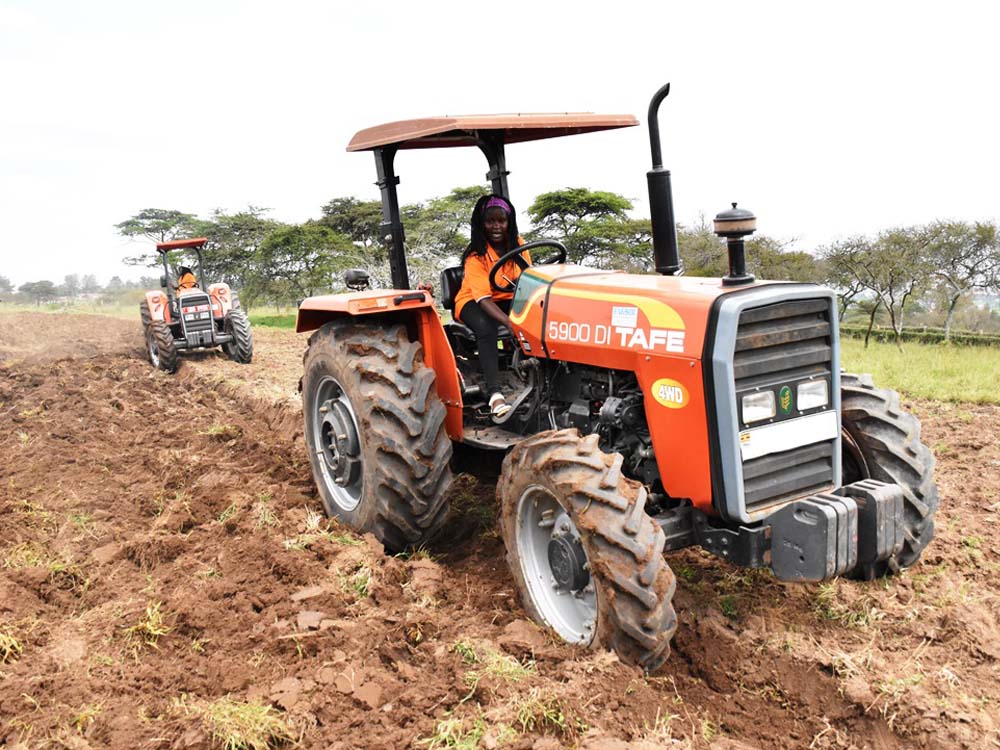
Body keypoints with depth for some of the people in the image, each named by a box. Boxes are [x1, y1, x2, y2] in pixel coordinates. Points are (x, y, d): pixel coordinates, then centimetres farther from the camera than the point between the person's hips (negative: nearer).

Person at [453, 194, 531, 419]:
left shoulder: (517, 244, -4)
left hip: (508, 299, 5)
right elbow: (484, 299, -31)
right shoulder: (476, 256, -20)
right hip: (474, 303, -5)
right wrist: (509, 322, -47)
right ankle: (495, 395, -47)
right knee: (486, 327, -39)